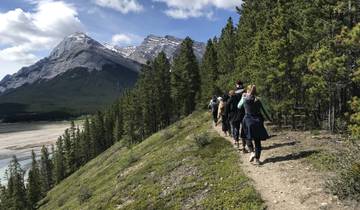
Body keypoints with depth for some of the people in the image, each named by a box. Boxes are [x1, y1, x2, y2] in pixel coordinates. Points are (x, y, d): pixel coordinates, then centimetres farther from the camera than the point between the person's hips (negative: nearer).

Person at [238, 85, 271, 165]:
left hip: (248, 120, -2)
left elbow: (239, 106, 10)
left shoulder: (244, 99, -5)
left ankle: (252, 152, -7)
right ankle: (257, 159, 9)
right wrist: (269, 118, 19)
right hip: (258, 121, 2)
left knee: (248, 138, 16)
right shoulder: (257, 100, 3)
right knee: (257, 140, 8)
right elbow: (263, 111, 7)